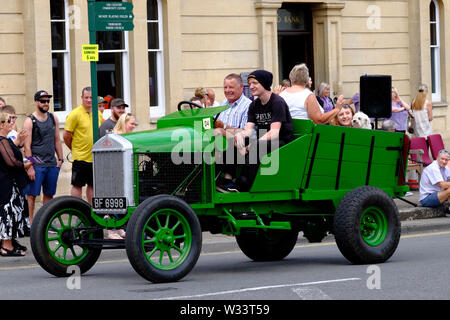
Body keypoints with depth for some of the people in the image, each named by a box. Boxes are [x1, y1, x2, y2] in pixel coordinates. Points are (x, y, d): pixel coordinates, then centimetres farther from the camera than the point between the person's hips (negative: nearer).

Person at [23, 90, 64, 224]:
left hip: (52, 163, 6)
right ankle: (30, 222, -2)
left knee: (49, 194, 9)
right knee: (31, 194, -4)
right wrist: (30, 167, -14)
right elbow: (27, 146, -9)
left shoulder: (53, 118, 12)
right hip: (36, 165, -5)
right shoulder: (30, 121, -6)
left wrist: (60, 159, 12)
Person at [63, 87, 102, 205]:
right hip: (80, 157, -6)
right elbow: (66, 136, -6)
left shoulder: (98, 114, 9)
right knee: (77, 185, -1)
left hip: (95, 157, 6)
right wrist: (74, 149, 4)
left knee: (92, 185, 13)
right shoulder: (75, 114, -10)